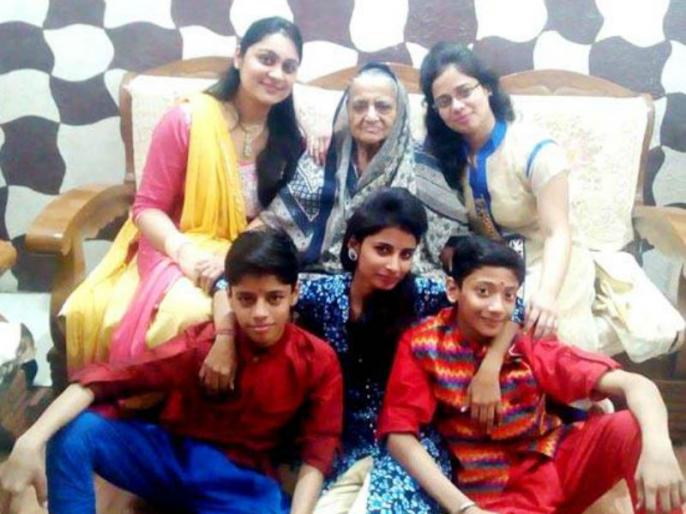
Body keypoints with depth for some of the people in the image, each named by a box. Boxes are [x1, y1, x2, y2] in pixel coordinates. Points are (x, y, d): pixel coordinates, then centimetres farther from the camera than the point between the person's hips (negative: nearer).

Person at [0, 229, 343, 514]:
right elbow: (105, 376, -21)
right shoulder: (201, 342, -14)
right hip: (171, 454, 1)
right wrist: (32, 439, -34)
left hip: (242, 482, 0)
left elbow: (317, 451, -9)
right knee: (74, 433, -24)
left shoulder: (318, 361, -11)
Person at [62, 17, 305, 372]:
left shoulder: (289, 137, 4)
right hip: (178, 253, -3)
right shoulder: (187, 121, -8)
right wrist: (185, 252, -25)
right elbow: (147, 208, -5)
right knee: (188, 311, -36)